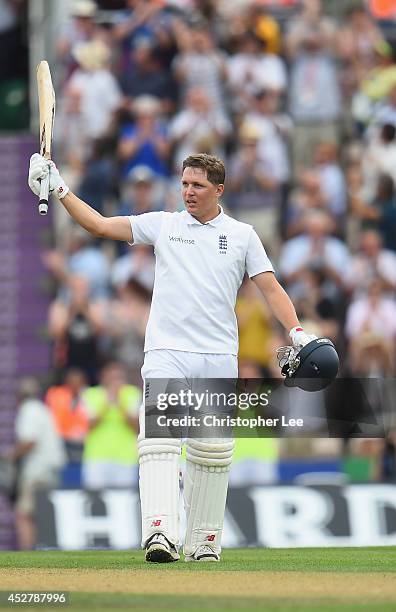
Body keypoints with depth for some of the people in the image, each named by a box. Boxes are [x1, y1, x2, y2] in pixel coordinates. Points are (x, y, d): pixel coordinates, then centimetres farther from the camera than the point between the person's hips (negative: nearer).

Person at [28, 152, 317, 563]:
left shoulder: (242, 235, 11)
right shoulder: (163, 225, 11)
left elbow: (270, 287, 6)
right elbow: (99, 224, 7)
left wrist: (297, 333, -7)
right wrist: (59, 190, -3)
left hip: (219, 359, 1)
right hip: (166, 354, -1)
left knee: (213, 453, 2)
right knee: (159, 440, -18)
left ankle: (203, 544, 13)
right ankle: (160, 532, -30)